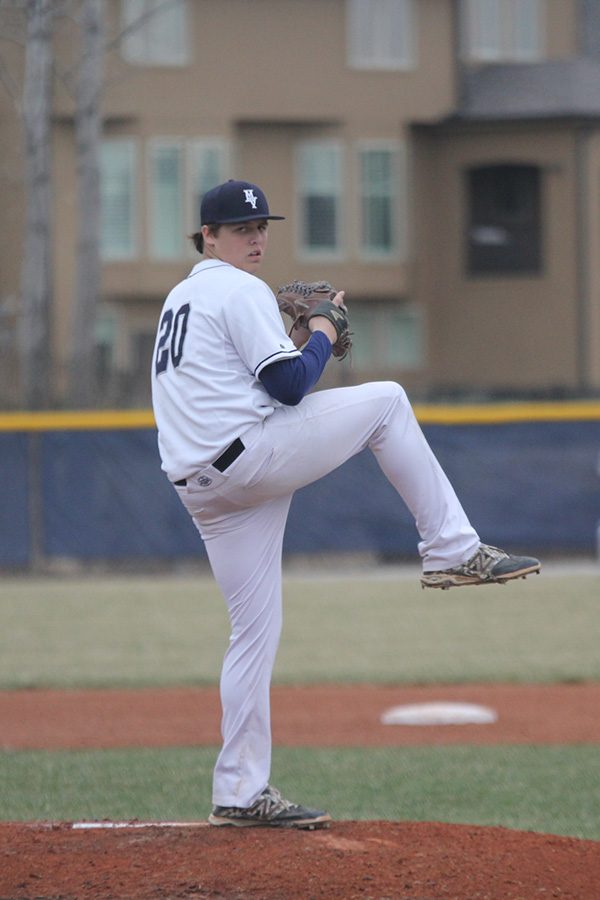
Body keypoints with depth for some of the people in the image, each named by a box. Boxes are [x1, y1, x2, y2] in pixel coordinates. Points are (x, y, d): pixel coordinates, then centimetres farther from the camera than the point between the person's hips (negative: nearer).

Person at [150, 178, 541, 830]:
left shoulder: (180, 300, 24)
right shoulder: (240, 291, -6)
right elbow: (289, 386, -13)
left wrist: (301, 345, 18)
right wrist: (322, 335, 5)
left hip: (198, 487, 9)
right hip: (245, 455, -9)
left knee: (255, 630, 10)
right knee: (385, 402, 2)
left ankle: (241, 792, 8)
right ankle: (452, 550, 0)